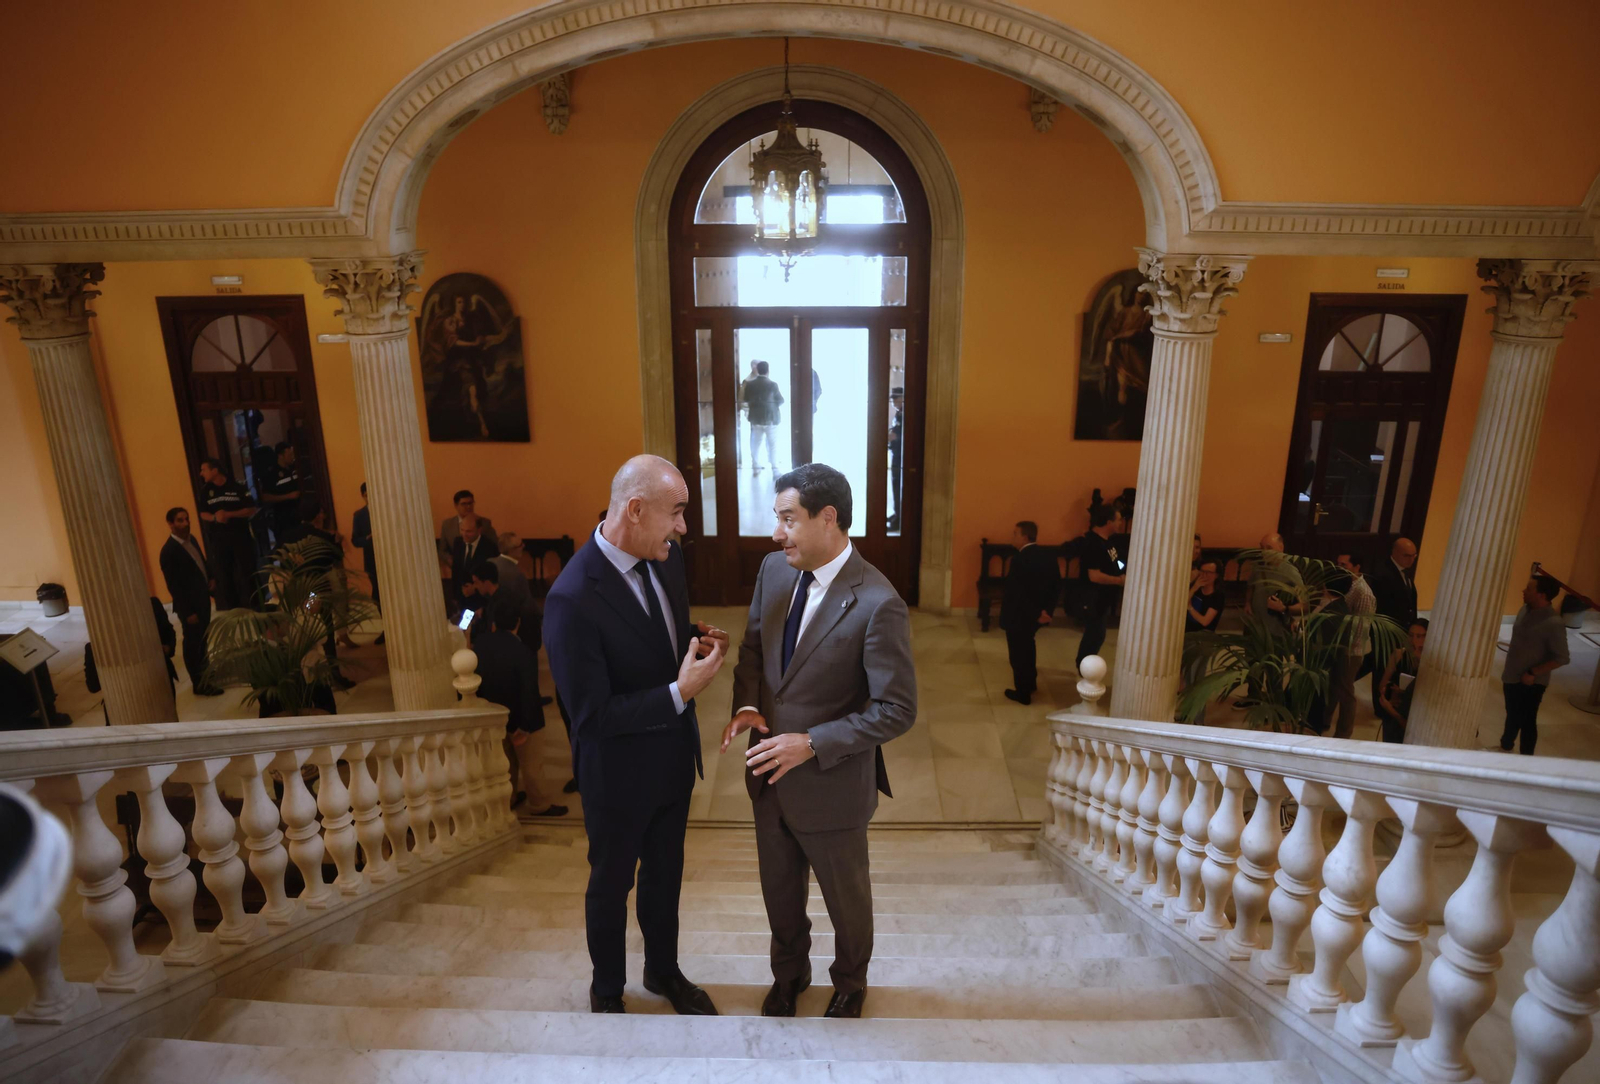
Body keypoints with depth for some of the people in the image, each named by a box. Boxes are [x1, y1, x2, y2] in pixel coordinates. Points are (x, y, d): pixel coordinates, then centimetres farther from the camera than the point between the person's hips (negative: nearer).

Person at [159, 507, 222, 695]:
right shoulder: (169, 551, -21)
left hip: (203, 598, 8)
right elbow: (173, 585, -20)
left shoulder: (191, 538, 3)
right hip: (189, 605, -8)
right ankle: (199, 684, 16)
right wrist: (188, 612, -18)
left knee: (202, 639, 23)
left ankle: (205, 672, 40)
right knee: (192, 643, 5)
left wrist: (210, 578, 3)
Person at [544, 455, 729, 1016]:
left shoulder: (666, 557, -8)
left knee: (665, 872, 27)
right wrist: (681, 692, -31)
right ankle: (607, 991, 49)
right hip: (618, 774, -6)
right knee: (611, 884, 21)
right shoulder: (573, 598, -31)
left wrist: (698, 638, -12)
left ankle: (663, 971, 53)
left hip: (673, 757, 6)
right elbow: (592, 714, -26)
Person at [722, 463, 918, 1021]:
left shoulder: (877, 604, -27)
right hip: (770, 775, 6)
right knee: (779, 890, 28)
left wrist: (812, 743, -24)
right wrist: (746, 705, -10)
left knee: (846, 897, 23)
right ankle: (789, 972, 57)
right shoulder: (774, 570, -6)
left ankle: (850, 983, 53)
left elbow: (896, 710, -22)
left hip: (831, 784, -5)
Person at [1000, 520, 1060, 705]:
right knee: (1027, 647, 28)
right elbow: (1057, 585, 0)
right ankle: (1031, 683, 42)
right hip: (1036, 614, 8)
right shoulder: (1049, 555, -1)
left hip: (1018, 615, -8)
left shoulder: (1019, 560, -24)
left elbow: (1012, 592, -23)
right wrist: (1047, 609, -3)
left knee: (1018, 653, 9)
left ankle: (1023, 693, 22)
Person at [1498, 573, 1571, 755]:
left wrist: (1533, 673, -20)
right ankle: (1505, 746, 43)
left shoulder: (1554, 623, -23)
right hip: (1512, 676, 7)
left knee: (1526, 721, 6)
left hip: (1531, 682, -7)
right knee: (1512, 715, 24)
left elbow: (1562, 658, -20)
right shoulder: (1525, 609, 0)